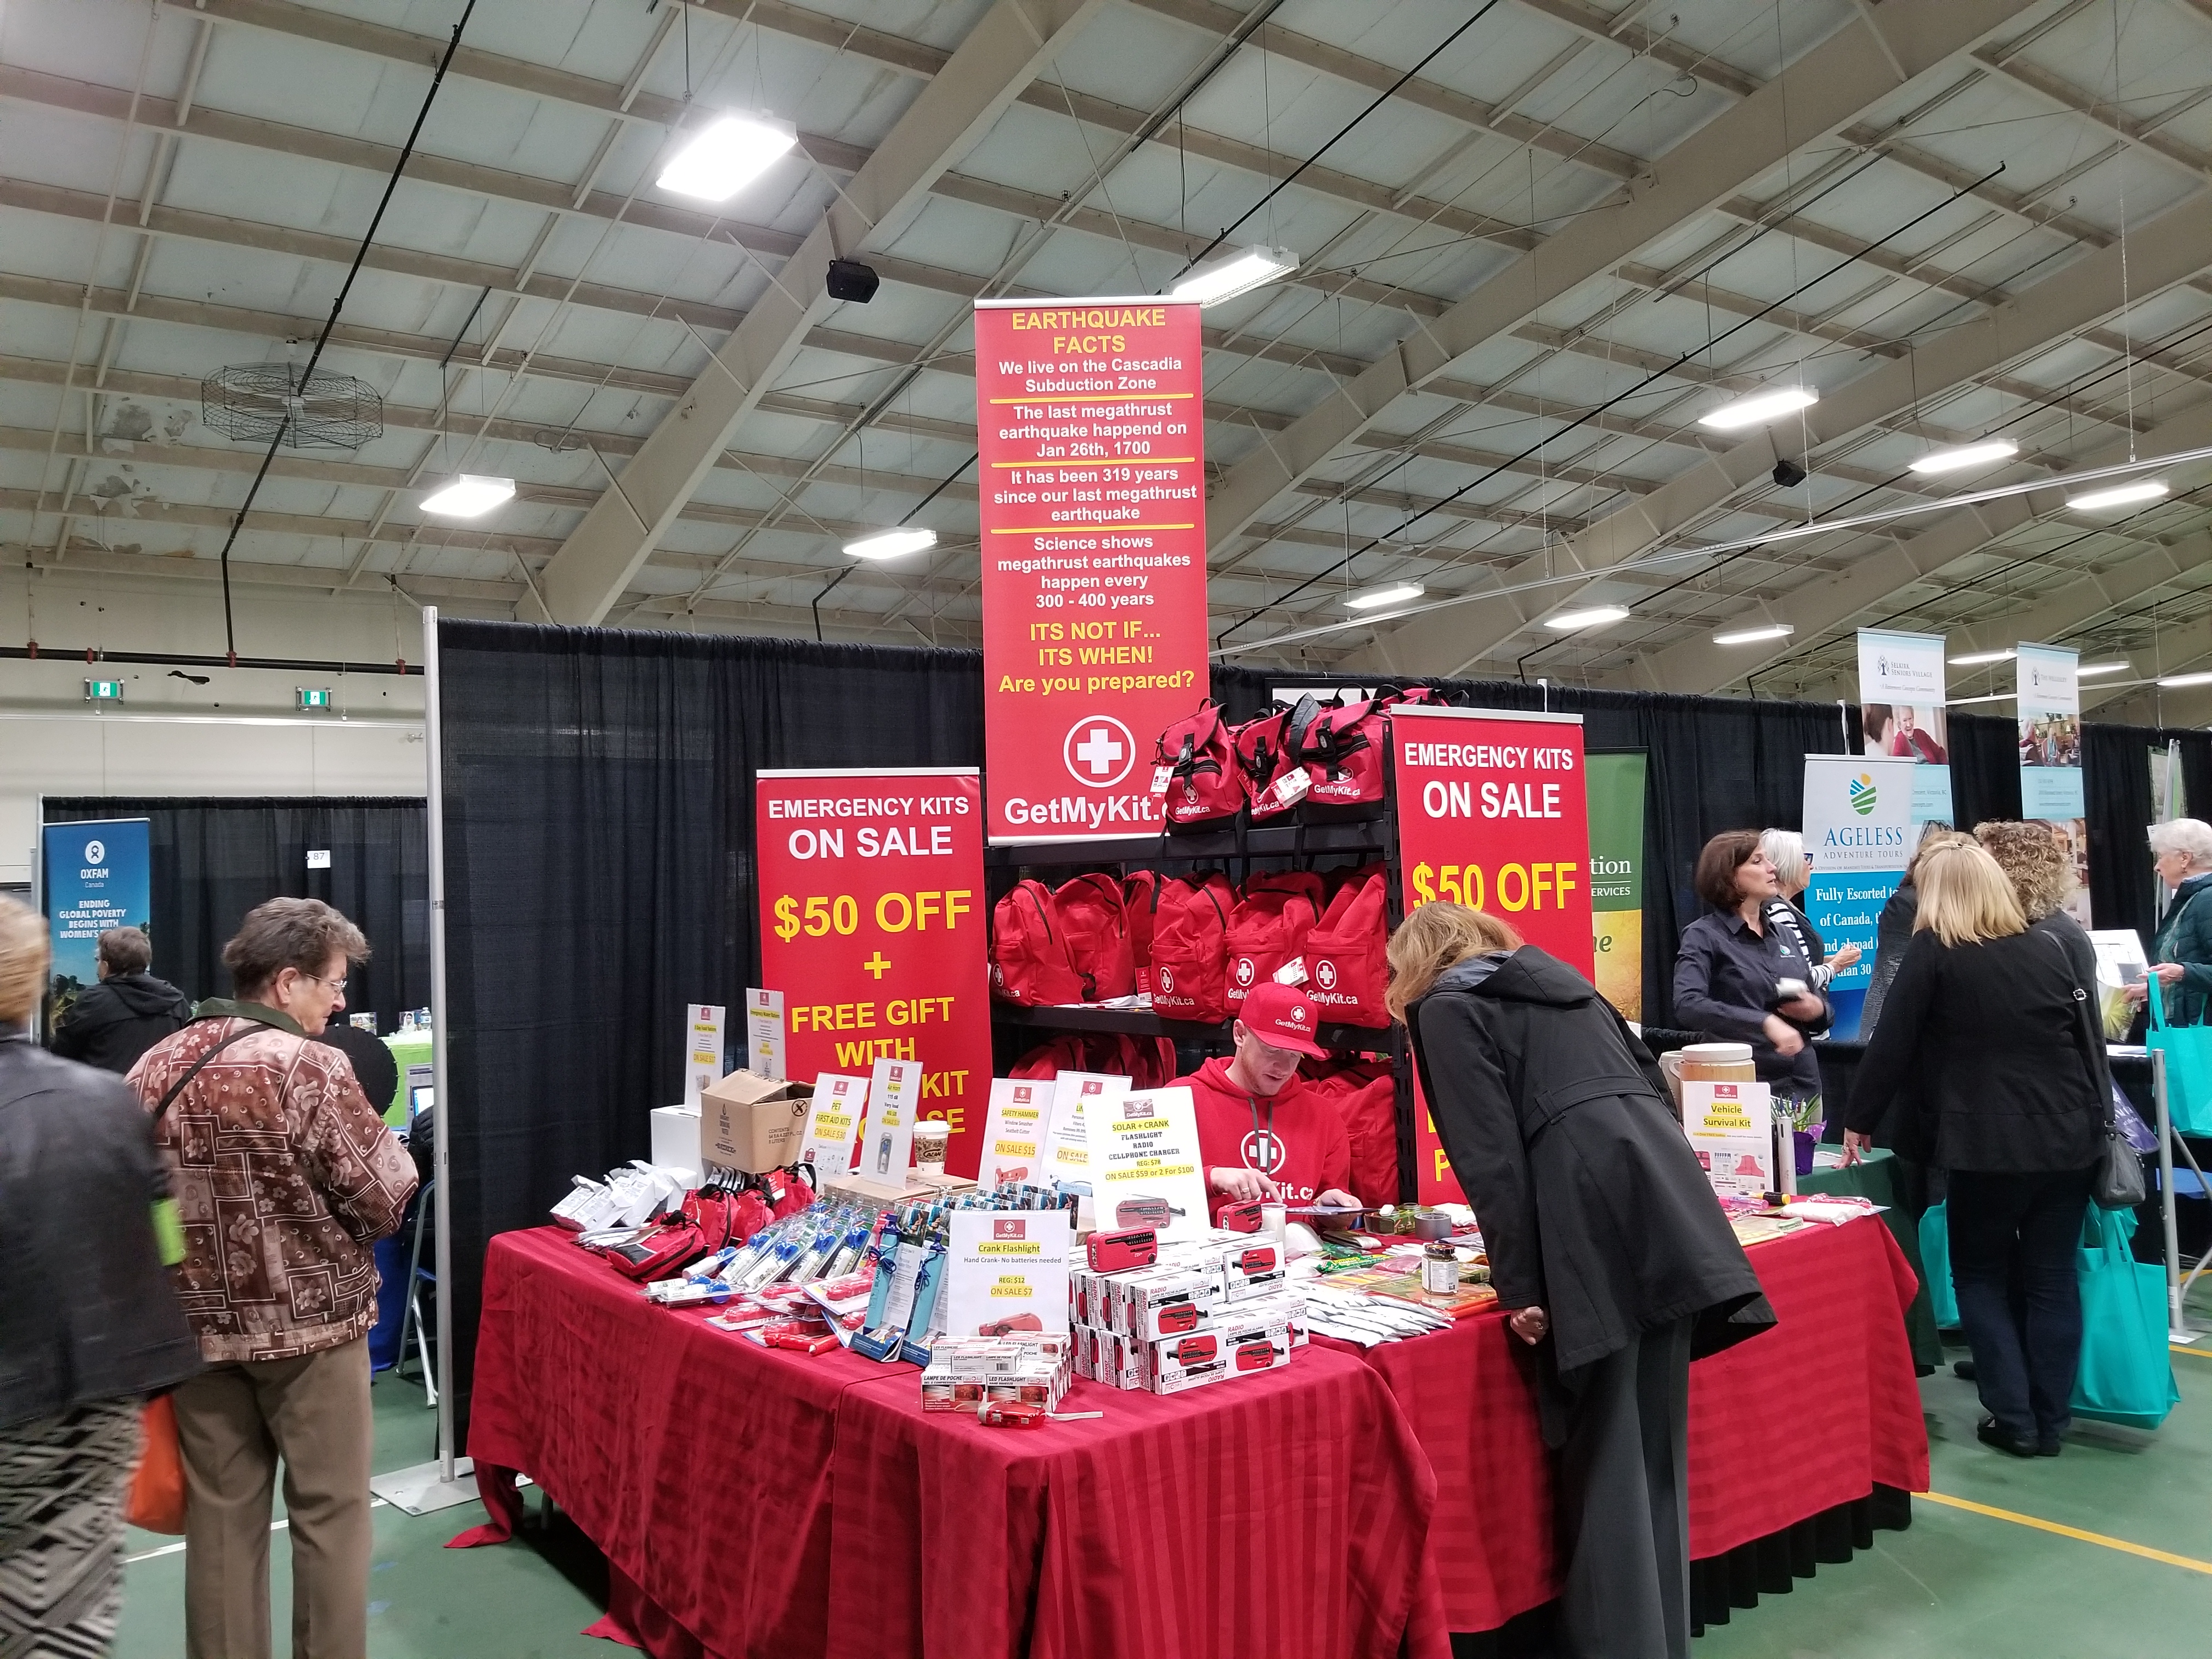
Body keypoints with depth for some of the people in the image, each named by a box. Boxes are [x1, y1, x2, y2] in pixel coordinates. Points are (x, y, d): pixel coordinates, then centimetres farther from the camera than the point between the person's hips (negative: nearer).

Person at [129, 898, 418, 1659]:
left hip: (200, 1325, 6)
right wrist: (379, 1141, 4)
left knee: (220, 1518, 15)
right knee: (329, 1515, 7)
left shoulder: (154, 1068, 3)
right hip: (310, 1321, -6)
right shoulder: (311, 1067, -17)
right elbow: (386, 1199, -14)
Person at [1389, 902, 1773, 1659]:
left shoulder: (1447, 1006, 6)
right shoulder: (1559, 976, 27)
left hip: (1595, 1212, -7)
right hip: (1663, 1187, 7)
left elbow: (1491, 1154, -6)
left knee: (1606, 1455, 0)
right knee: (1655, 1442, 14)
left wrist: (1518, 1285, -6)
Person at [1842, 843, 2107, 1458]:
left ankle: (2014, 1420, 8)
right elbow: (2088, 1039, 15)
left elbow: (1892, 1045, -5)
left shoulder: (1931, 951, -5)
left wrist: (1858, 1122, 5)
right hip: (2068, 1137, 4)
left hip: (1989, 1144, -4)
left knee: (1982, 1275, 11)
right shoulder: (2048, 946, 8)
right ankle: (2051, 1421, 16)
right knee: (2052, 1278, 12)